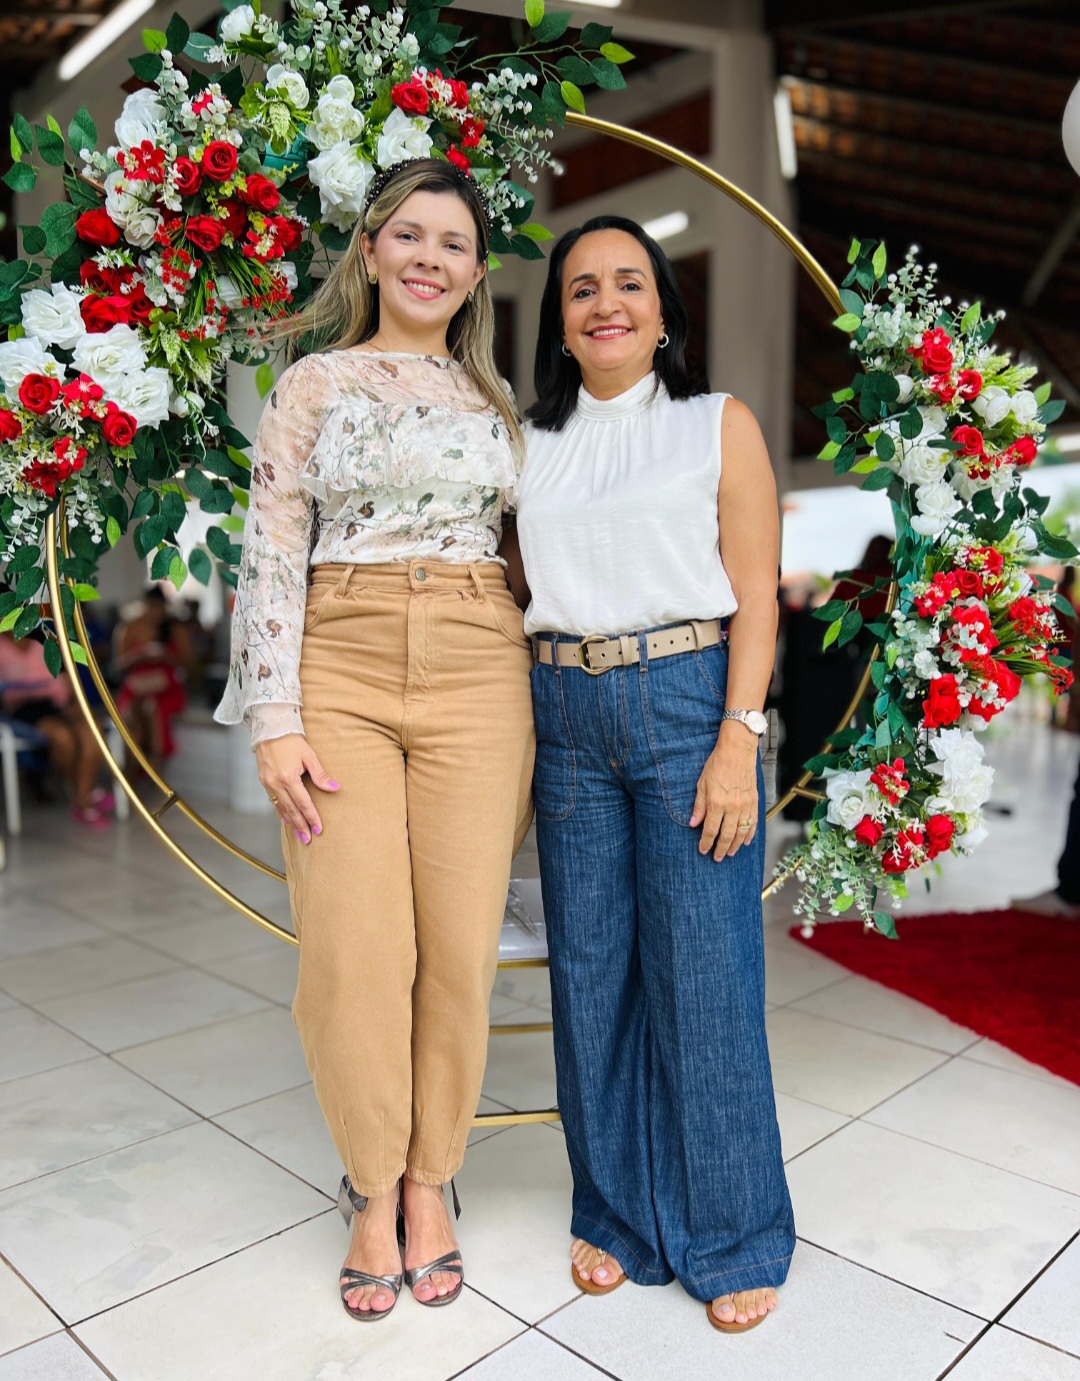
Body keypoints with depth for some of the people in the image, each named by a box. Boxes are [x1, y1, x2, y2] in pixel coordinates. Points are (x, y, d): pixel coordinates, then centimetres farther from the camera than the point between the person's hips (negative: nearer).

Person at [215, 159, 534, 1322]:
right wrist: (276, 722, -9)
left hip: (477, 671, 2)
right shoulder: (314, 385, 8)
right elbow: (271, 557, 0)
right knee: (354, 951, -3)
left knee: (460, 948, 1)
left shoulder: (496, 399, 16)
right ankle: (372, 1192, 20)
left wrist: (540, 706, 10)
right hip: (342, 670, -2)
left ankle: (430, 1183, 23)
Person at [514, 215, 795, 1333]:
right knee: (590, 968, 8)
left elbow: (754, 596, -1)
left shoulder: (720, 425, 5)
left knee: (703, 975, 0)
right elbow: (520, 594, 13)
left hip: (686, 704, -3)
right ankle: (617, 1214, 28)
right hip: (565, 714, 4)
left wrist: (737, 742, -11)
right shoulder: (531, 446, 13)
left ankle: (733, 1237, 21)